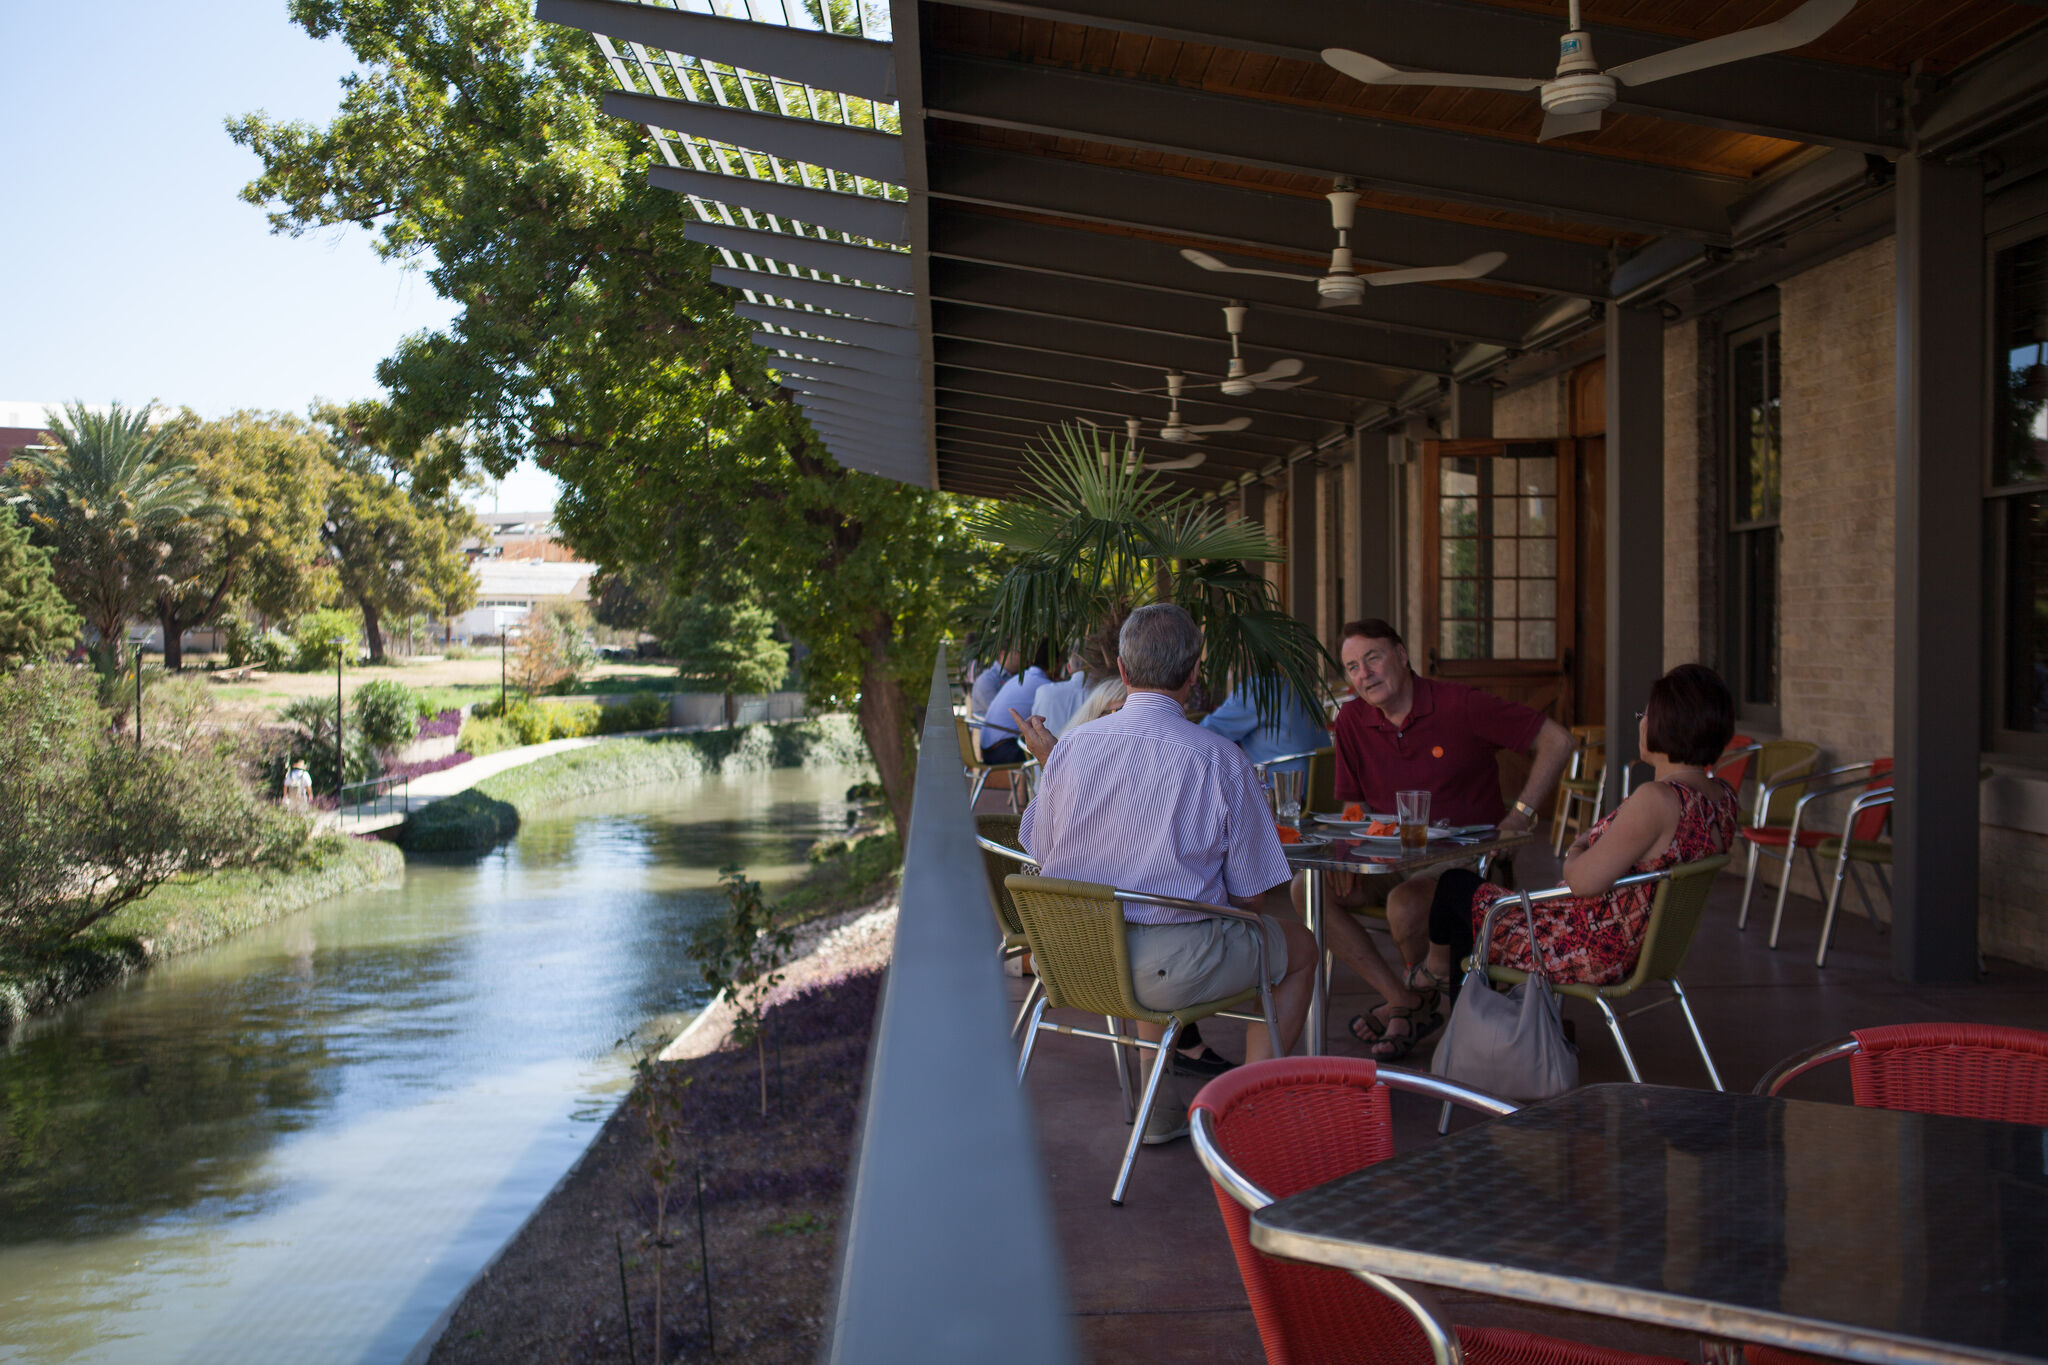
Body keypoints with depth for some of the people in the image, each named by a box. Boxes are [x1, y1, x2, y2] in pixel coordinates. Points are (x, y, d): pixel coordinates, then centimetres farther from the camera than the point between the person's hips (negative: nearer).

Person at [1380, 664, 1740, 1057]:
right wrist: (1596, 845, 7)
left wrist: (1576, 852, -7)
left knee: (1453, 886, 15)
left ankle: (1435, 968, 45)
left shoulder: (1656, 800, -31)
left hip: (1591, 954, -9)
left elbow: (1584, 880, -28)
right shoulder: (1722, 797, -2)